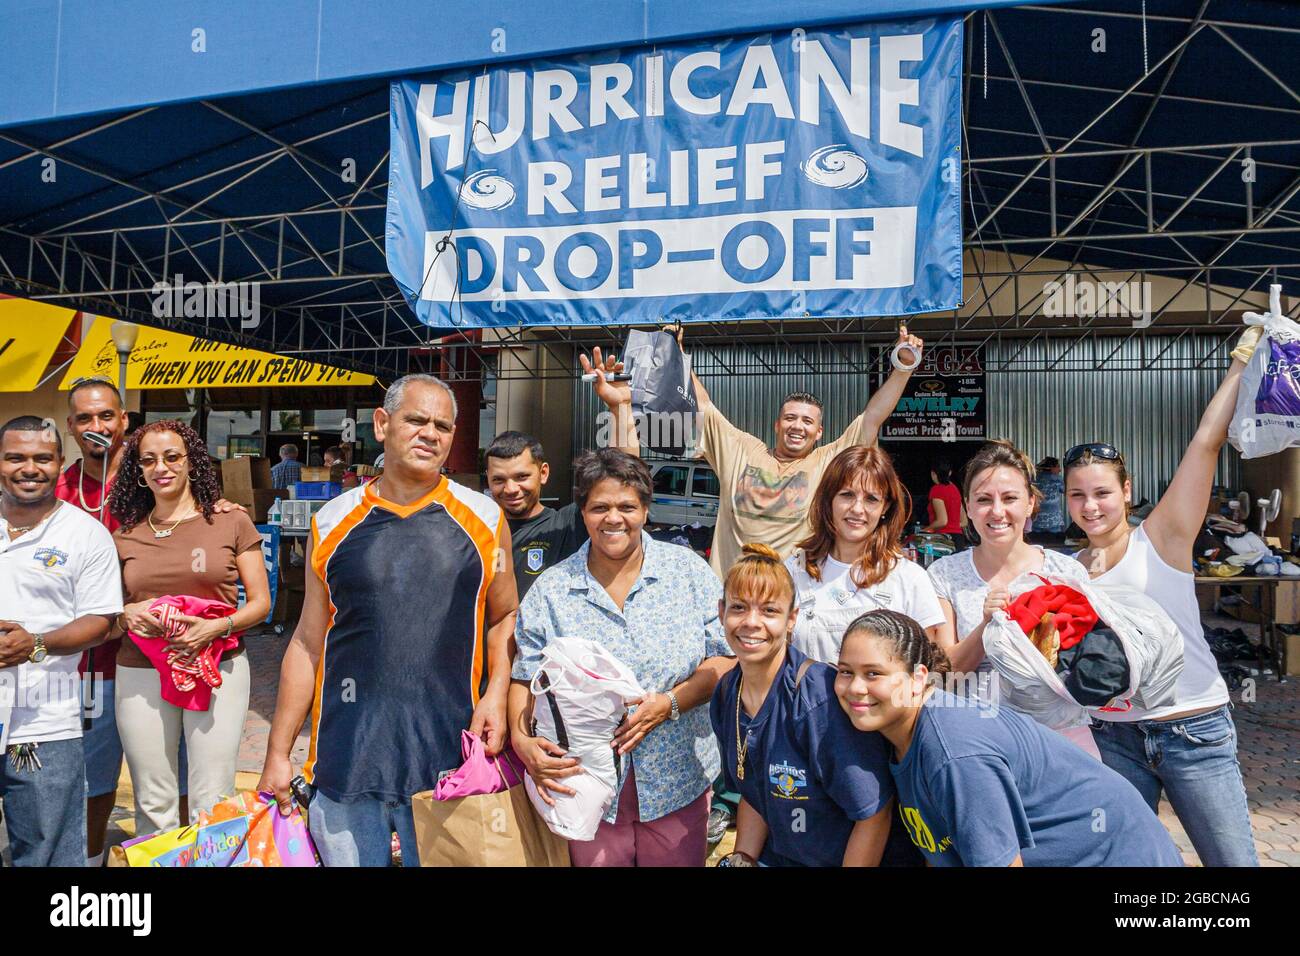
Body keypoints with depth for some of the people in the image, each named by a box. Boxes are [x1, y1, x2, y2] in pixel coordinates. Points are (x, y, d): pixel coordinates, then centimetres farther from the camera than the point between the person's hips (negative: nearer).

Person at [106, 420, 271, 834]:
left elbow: (261, 602, 2)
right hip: (140, 674, 3)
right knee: (154, 807, 9)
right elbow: (106, 621, 17)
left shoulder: (231, 523, 2)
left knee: (212, 808, 0)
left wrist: (216, 627, -16)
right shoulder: (125, 536, 10)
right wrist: (126, 616, -6)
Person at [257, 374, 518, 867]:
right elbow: (308, 642, 8)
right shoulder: (333, 522, 4)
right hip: (344, 758, 1)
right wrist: (277, 753, 7)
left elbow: (504, 617, 9)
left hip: (448, 756, -1)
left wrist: (496, 693, -8)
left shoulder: (483, 519, 1)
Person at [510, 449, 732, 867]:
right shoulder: (549, 591, -2)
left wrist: (671, 702, -18)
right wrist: (522, 740, -15)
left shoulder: (689, 570, -3)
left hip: (677, 782, 0)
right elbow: (525, 679, 1)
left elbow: (726, 658, -4)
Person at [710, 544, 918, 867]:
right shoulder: (725, 695, -6)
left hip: (859, 858, -4)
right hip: (778, 856, 4)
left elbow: (874, 814, -20)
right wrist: (741, 859, -1)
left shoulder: (822, 699, -26)